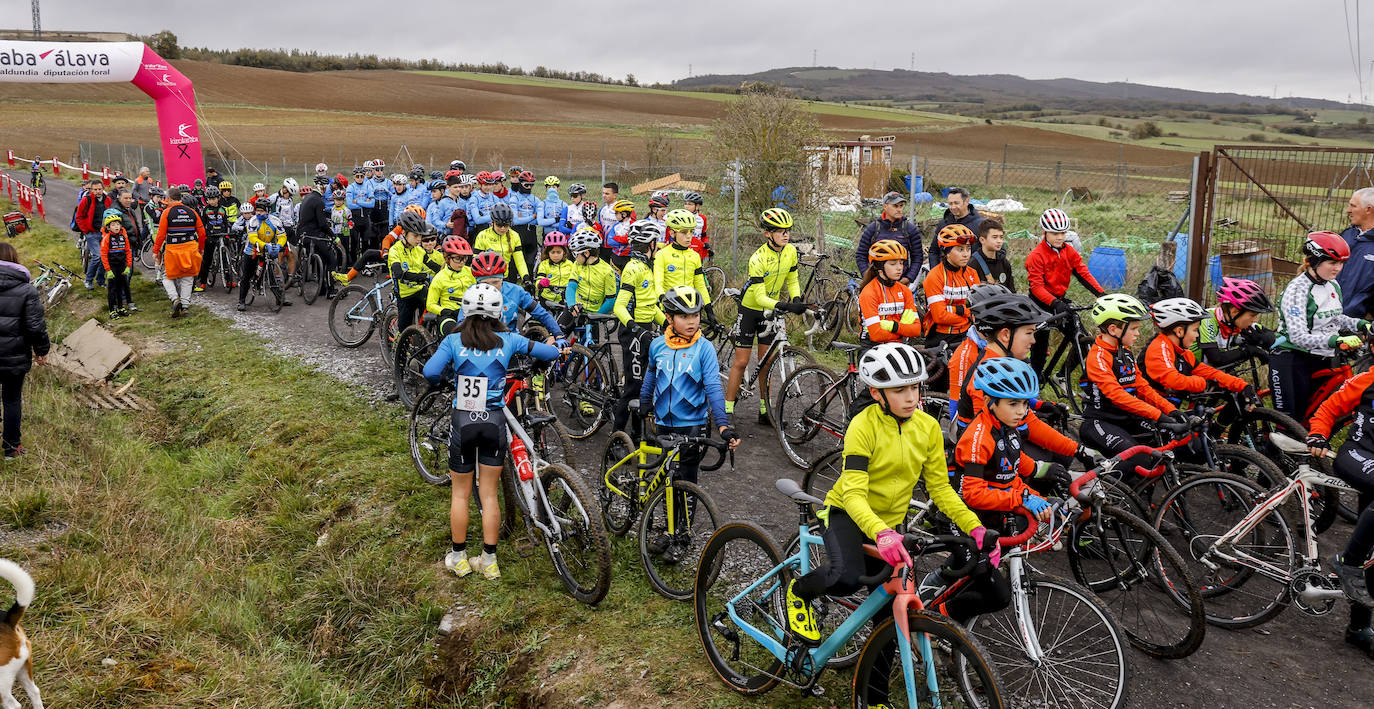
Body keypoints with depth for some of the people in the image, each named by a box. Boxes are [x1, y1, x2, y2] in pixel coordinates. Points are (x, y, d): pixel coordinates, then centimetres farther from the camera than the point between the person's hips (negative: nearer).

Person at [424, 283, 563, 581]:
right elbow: (551, 353, 4)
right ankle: (489, 561, 15)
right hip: (494, 422, 1)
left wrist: (438, 381, 6)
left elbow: (430, 372, -17)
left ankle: (458, 557, 23)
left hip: (462, 422, -1)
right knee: (489, 495, 11)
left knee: (461, 493, 14)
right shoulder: (508, 340, -2)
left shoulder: (454, 341, -4)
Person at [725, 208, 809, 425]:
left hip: (771, 310, 5)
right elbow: (759, 296, -30)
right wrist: (783, 306, -44)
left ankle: (765, 411, 14)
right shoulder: (758, 259, -27)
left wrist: (797, 300, -16)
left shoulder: (791, 251, -9)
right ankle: (727, 411, 1)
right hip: (750, 309, -5)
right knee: (741, 361, -4)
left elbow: (792, 281, 4)